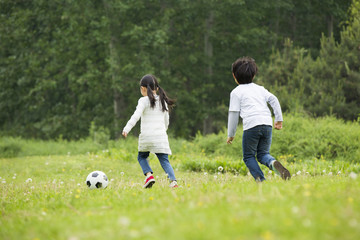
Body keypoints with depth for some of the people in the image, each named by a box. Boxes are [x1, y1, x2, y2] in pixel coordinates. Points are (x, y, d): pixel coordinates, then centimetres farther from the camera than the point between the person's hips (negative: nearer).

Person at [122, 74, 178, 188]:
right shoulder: (163, 101, 16)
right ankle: (173, 180, -19)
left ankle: (148, 174, -4)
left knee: (142, 157, 18)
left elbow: (136, 116, -15)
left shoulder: (144, 101, -2)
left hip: (146, 136, -3)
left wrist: (126, 129, -16)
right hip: (161, 136, 4)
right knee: (164, 160, 0)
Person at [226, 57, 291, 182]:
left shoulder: (236, 92, 10)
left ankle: (260, 180, -11)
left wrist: (231, 135, 13)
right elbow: (274, 100, 12)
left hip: (251, 125, -5)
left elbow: (233, 114, 6)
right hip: (267, 124, 5)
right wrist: (279, 119, 13)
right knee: (263, 154, 14)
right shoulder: (260, 89, 24)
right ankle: (273, 163, -21)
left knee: (249, 156, 9)